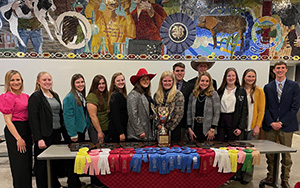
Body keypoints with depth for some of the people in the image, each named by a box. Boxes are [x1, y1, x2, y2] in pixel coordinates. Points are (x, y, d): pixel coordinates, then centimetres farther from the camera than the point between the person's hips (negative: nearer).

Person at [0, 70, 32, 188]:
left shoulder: (26, 96, 11)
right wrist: (18, 139, -17)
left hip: (26, 131, 7)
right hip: (14, 131, -7)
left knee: (28, 163, 14)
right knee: (19, 164, 0)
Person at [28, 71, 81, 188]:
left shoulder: (55, 95, 14)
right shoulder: (35, 97, -8)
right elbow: (33, 119, -14)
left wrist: (65, 133, 13)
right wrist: (39, 139, -21)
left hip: (56, 134, 7)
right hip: (44, 136, -7)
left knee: (56, 162, 14)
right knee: (42, 165, 4)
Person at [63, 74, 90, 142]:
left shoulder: (82, 96, 9)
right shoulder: (69, 98, -17)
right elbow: (68, 117, -20)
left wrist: (87, 126, 9)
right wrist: (73, 134, -20)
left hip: (83, 129, 8)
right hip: (76, 131, -8)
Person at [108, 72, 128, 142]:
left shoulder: (123, 94, 12)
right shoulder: (114, 95, -14)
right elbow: (115, 116, -18)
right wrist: (121, 133, -19)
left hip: (123, 128, 8)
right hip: (116, 131, -8)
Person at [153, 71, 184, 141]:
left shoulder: (178, 94, -4)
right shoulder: (156, 95, 10)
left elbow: (179, 114, -9)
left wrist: (167, 127, -11)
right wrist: (158, 125, -5)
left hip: (173, 130, -3)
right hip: (159, 130, 3)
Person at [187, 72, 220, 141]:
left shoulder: (214, 94, -1)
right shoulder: (193, 95, 9)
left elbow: (217, 113, -4)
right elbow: (189, 112, 8)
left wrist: (212, 129, -10)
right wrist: (189, 128, 1)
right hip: (195, 130, 3)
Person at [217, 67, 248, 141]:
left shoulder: (242, 91, 4)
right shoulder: (220, 91, 9)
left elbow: (244, 110, 0)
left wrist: (241, 127, -8)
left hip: (234, 121, -2)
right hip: (221, 121, 2)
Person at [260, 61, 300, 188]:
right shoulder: (268, 87, 8)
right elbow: (265, 107, 5)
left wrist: (281, 122, -10)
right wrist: (271, 122, -8)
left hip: (286, 125, -1)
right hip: (270, 125, 2)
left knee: (286, 155, 5)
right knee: (270, 154, 7)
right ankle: (270, 177, 21)